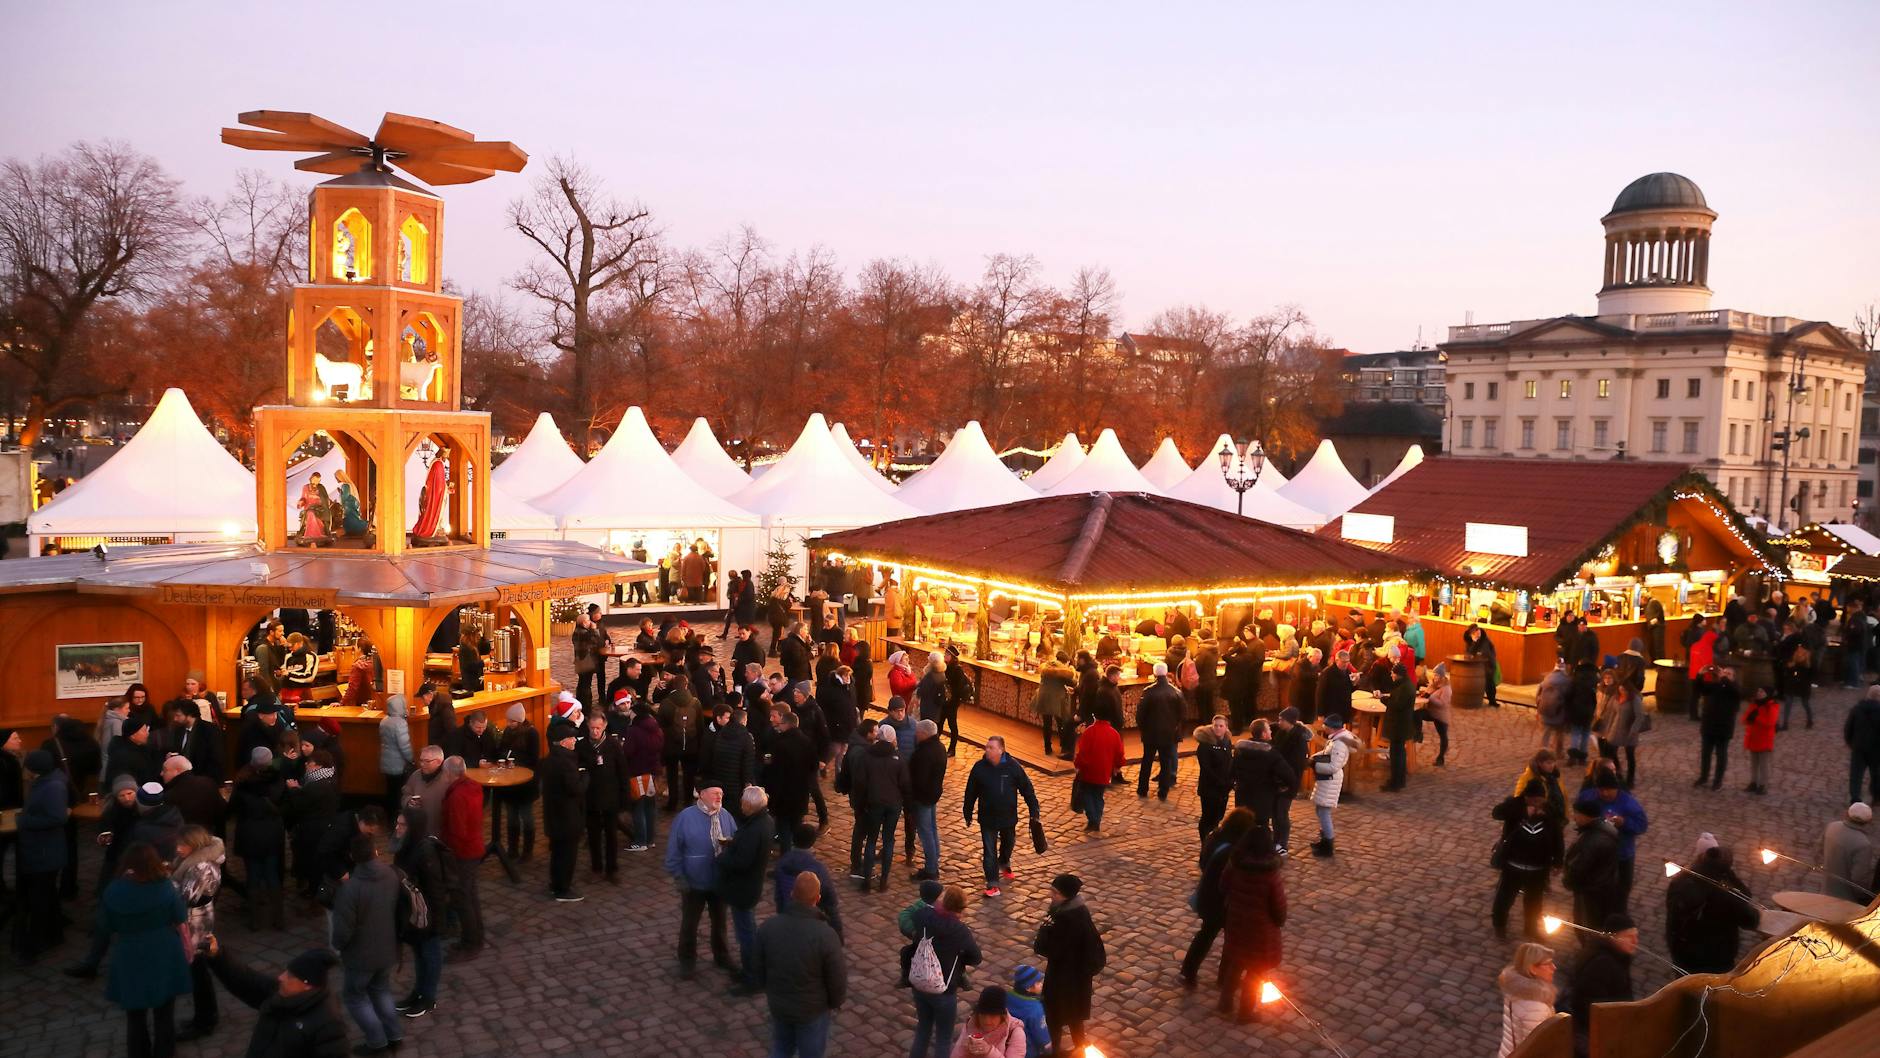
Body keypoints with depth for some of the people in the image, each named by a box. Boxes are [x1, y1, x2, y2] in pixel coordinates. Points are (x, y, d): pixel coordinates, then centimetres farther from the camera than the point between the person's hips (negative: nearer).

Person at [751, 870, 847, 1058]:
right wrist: (836, 1002, 4)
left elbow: (756, 967, 0)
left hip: (778, 1004, 4)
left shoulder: (767, 927, -15)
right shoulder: (826, 935, -27)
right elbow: (837, 977, -17)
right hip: (813, 1008, -4)